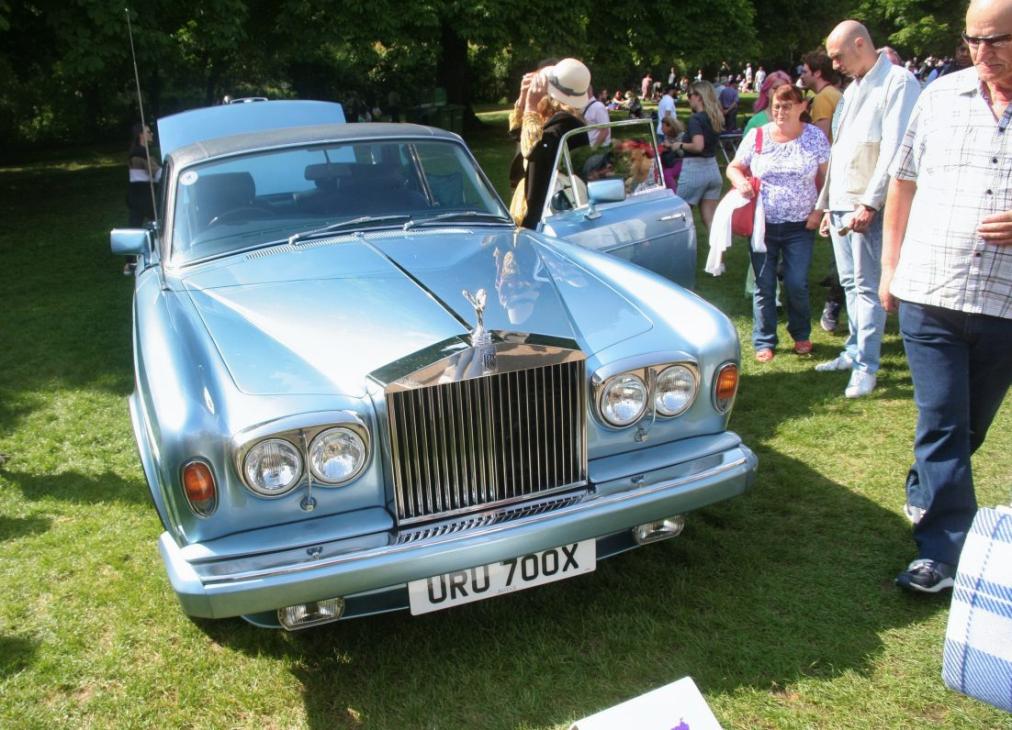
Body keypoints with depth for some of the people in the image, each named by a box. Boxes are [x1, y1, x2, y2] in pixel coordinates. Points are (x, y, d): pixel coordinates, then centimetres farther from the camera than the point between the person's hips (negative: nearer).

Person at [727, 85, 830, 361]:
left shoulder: (815, 137, 1)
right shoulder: (756, 136, 2)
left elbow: (825, 178, 4)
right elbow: (734, 167, 10)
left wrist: (819, 210, -7)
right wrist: (740, 181, -13)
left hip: (800, 226, -1)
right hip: (763, 224, 1)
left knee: (797, 284, -1)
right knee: (764, 285, 5)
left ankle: (801, 334, 23)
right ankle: (764, 341, 17)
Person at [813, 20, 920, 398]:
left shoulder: (897, 81, -8)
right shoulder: (852, 90, 19)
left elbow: (894, 150, -17)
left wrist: (870, 203, -20)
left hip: (868, 207, -8)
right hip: (840, 204, 8)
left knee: (867, 288, -7)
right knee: (850, 283, 13)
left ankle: (866, 367, -3)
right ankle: (854, 350, 24)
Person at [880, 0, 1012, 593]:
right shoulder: (942, 96, 5)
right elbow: (904, 182, 13)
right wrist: (890, 265, 11)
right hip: (928, 295, 0)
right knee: (941, 425, 0)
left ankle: (926, 497, 42)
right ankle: (946, 551, 8)